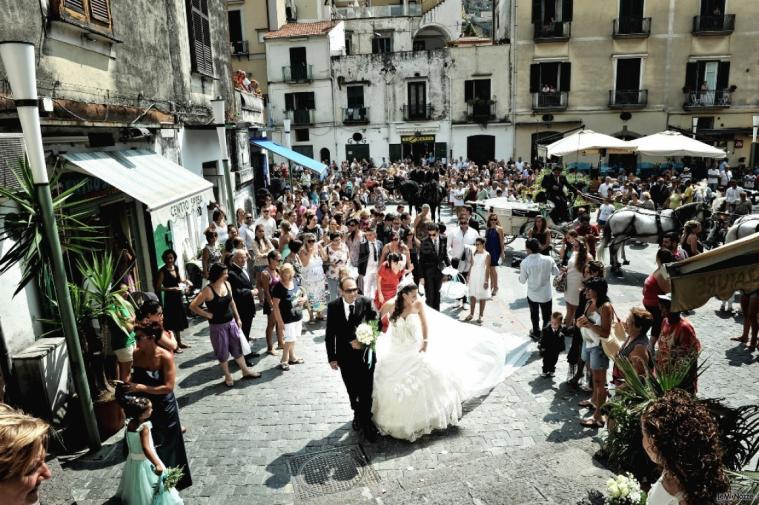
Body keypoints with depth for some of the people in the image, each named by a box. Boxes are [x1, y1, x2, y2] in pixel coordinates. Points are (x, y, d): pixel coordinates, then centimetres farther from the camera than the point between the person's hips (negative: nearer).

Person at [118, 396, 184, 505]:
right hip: (145, 462, -8)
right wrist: (157, 464, -44)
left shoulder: (130, 423, -7)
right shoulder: (144, 427, -29)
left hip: (133, 460, 8)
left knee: (137, 488, 28)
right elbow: (146, 449, -38)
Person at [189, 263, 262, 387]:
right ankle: (228, 376, 27)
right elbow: (193, 306, -17)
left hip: (231, 322, 5)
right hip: (217, 326, -5)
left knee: (237, 348, 16)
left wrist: (237, 318, 14)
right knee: (222, 352, 10)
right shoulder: (208, 291, -21)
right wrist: (208, 315, -13)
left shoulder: (227, 284, -3)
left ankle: (246, 371, 31)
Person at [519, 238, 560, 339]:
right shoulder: (548, 259, -15)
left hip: (532, 294, 0)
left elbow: (522, 280, -11)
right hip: (546, 294, 0)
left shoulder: (525, 262, -20)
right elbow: (556, 272, 0)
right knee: (547, 317, 18)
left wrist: (521, 270, 8)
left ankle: (536, 333, 39)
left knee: (534, 315, 22)